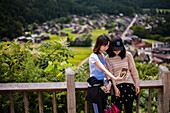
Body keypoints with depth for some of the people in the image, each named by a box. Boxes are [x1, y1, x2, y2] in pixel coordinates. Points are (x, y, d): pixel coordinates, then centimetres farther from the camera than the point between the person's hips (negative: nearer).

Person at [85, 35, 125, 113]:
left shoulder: (103, 55, 10)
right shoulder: (93, 56, -15)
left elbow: (106, 71, 8)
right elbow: (103, 69, -28)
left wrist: (109, 83, -8)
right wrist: (115, 78, -41)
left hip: (102, 85, 8)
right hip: (94, 86, -8)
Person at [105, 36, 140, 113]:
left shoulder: (127, 55, -1)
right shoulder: (108, 58, -2)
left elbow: (133, 70, 6)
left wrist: (137, 84, 8)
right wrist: (115, 87, -9)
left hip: (129, 84, 1)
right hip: (117, 85, -1)